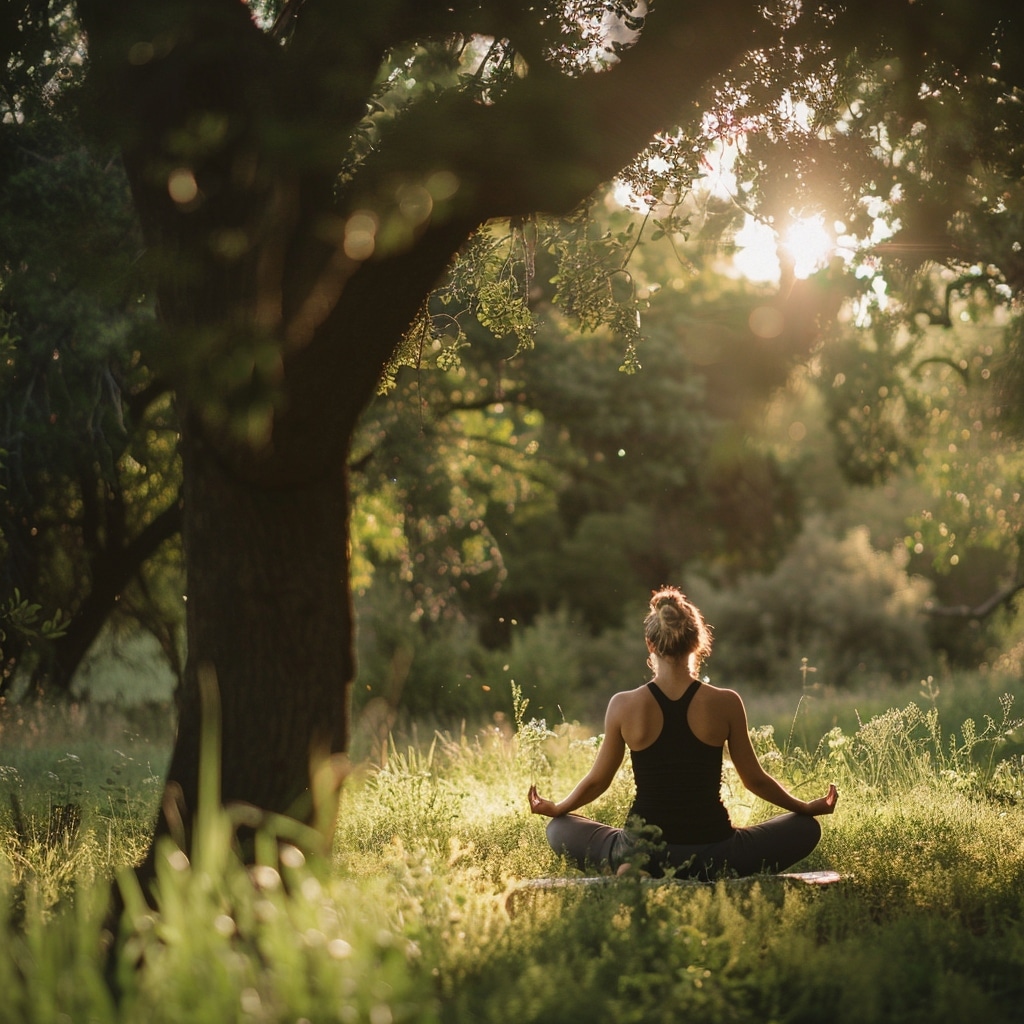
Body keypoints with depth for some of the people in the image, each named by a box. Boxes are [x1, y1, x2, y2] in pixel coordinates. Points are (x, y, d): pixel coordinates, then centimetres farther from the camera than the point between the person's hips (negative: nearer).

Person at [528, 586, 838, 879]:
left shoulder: (624, 705, -6)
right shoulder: (726, 704, -7)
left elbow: (597, 781, 6)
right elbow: (755, 780, 4)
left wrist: (554, 808, 27)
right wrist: (808, 807, 23)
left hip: (641, 851, 1)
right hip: (711, 856, 0)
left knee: (559, 829, 28)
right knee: (806, 828, 22)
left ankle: (630, 869, -3)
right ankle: (719, 877, -4)